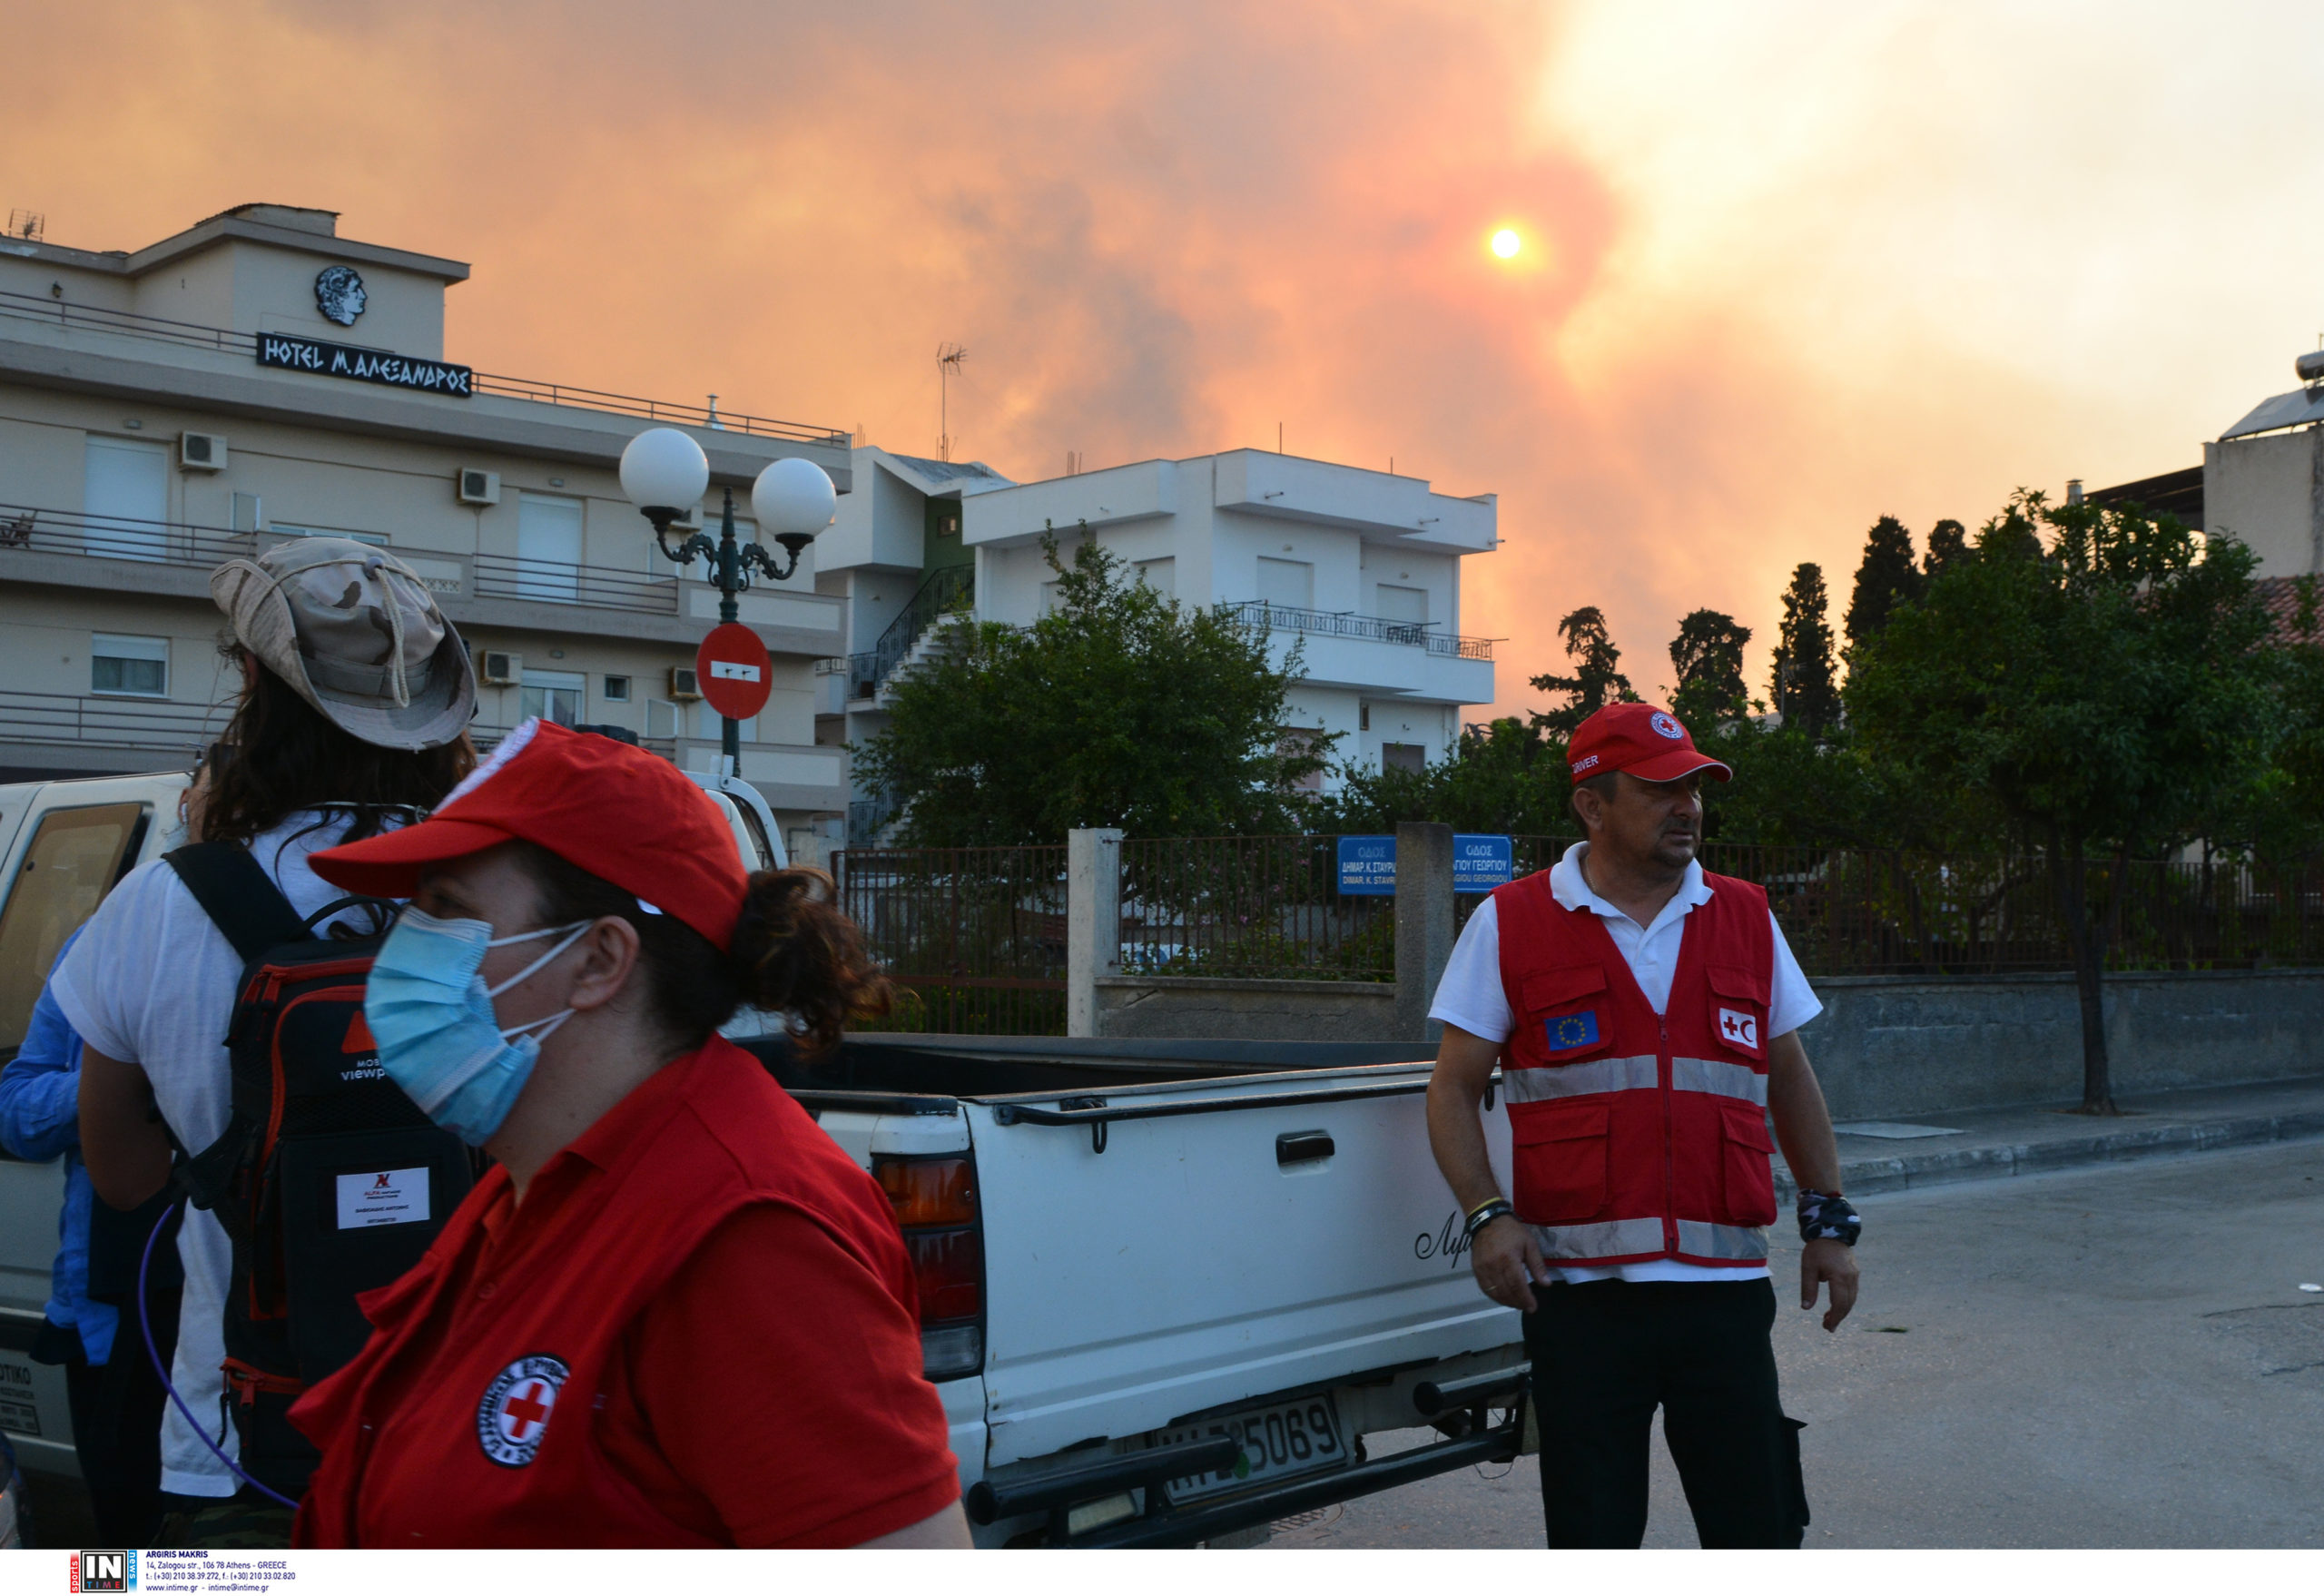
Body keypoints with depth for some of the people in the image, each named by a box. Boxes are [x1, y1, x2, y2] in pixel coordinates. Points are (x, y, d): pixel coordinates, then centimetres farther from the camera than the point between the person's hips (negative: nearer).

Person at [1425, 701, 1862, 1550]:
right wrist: (1487, 1214, -12)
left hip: (1725, 1288, 2)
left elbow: (1791, 1079, 18)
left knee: (1758, 1531, 6)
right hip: (1577, 1290, -2)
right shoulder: (1511, 924, 2)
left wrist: (1828, 1222, 11)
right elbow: (1454, 1088, 2)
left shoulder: (1746, 921, 11)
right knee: (1592, 1540, 7)